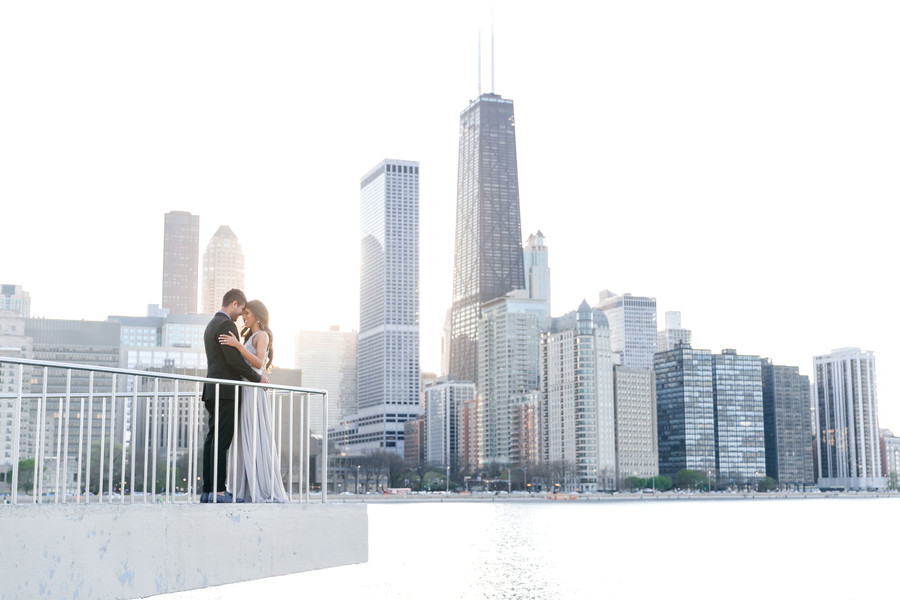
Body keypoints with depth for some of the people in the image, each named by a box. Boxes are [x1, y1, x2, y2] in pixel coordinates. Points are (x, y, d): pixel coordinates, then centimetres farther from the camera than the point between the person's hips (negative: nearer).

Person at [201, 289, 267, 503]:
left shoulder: (211, 325, 22)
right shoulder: (226, 324, -10)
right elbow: (234, 359, -17)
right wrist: (257, 378, -7)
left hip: (213, 390, 10)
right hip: (225, 391, -10)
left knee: (213, 439, 6)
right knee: (222, 440, -12)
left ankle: (208, 490, 5)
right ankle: (219, 491, -14)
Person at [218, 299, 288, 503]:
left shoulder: (262, 335, -3)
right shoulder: (250, 337, 23)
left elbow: (259, 363, -19)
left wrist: (238, 345, -25)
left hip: (254, 392, -9)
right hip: (245, 391, 9)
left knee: (256, 440, -11)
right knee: (246, 442, 5)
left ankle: (265, 491, -11)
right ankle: (249, 490, 4)